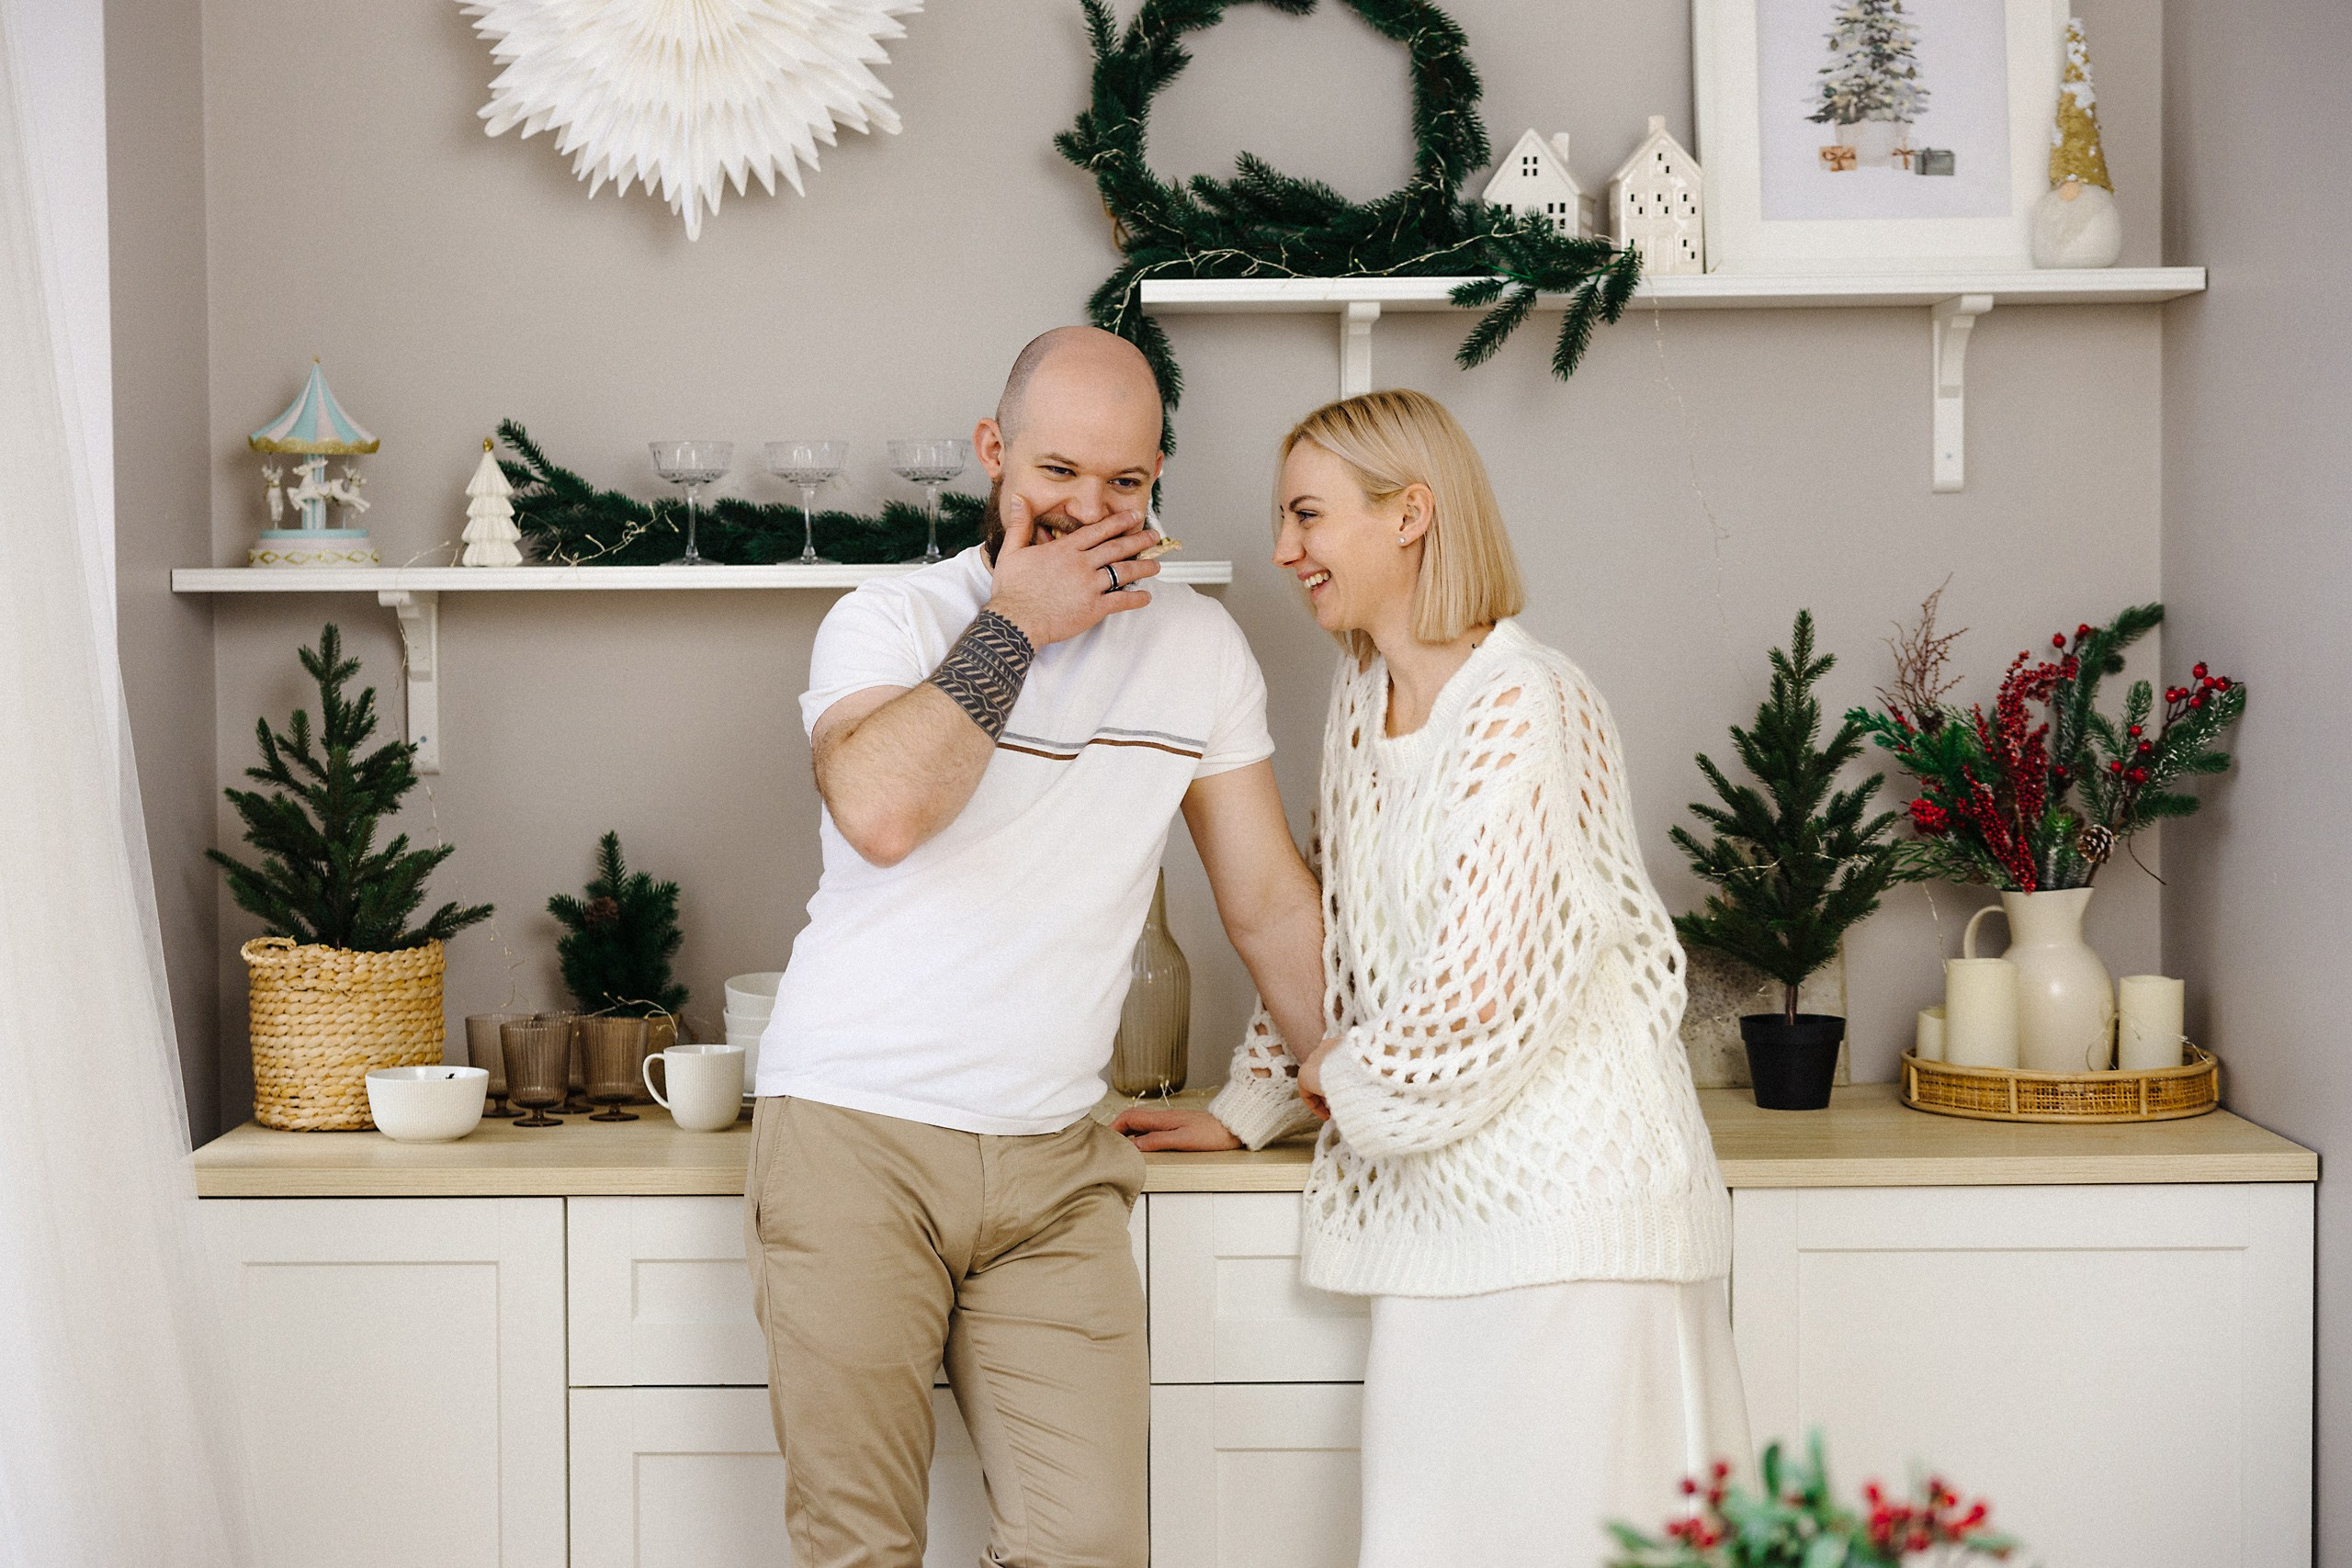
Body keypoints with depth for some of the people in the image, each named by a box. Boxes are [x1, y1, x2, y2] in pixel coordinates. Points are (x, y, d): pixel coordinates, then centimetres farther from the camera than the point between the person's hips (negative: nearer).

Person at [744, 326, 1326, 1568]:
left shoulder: (1199, 647, 8)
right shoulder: (890, 621, -1)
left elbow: (1270, 904, 16)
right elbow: (881, 810, -24)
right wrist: (1014, 621, -14)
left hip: (1052, 1161, 3)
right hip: (854, 1136, -3)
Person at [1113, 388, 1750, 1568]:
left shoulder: (1523, 707, -14)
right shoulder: (1363, 702, 13)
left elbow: (1496, 992, -17)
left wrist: (1350, 1078, -1)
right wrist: (1241, 1114, 21)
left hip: (1567, 1193, -8)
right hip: (1444, 1198, 8)